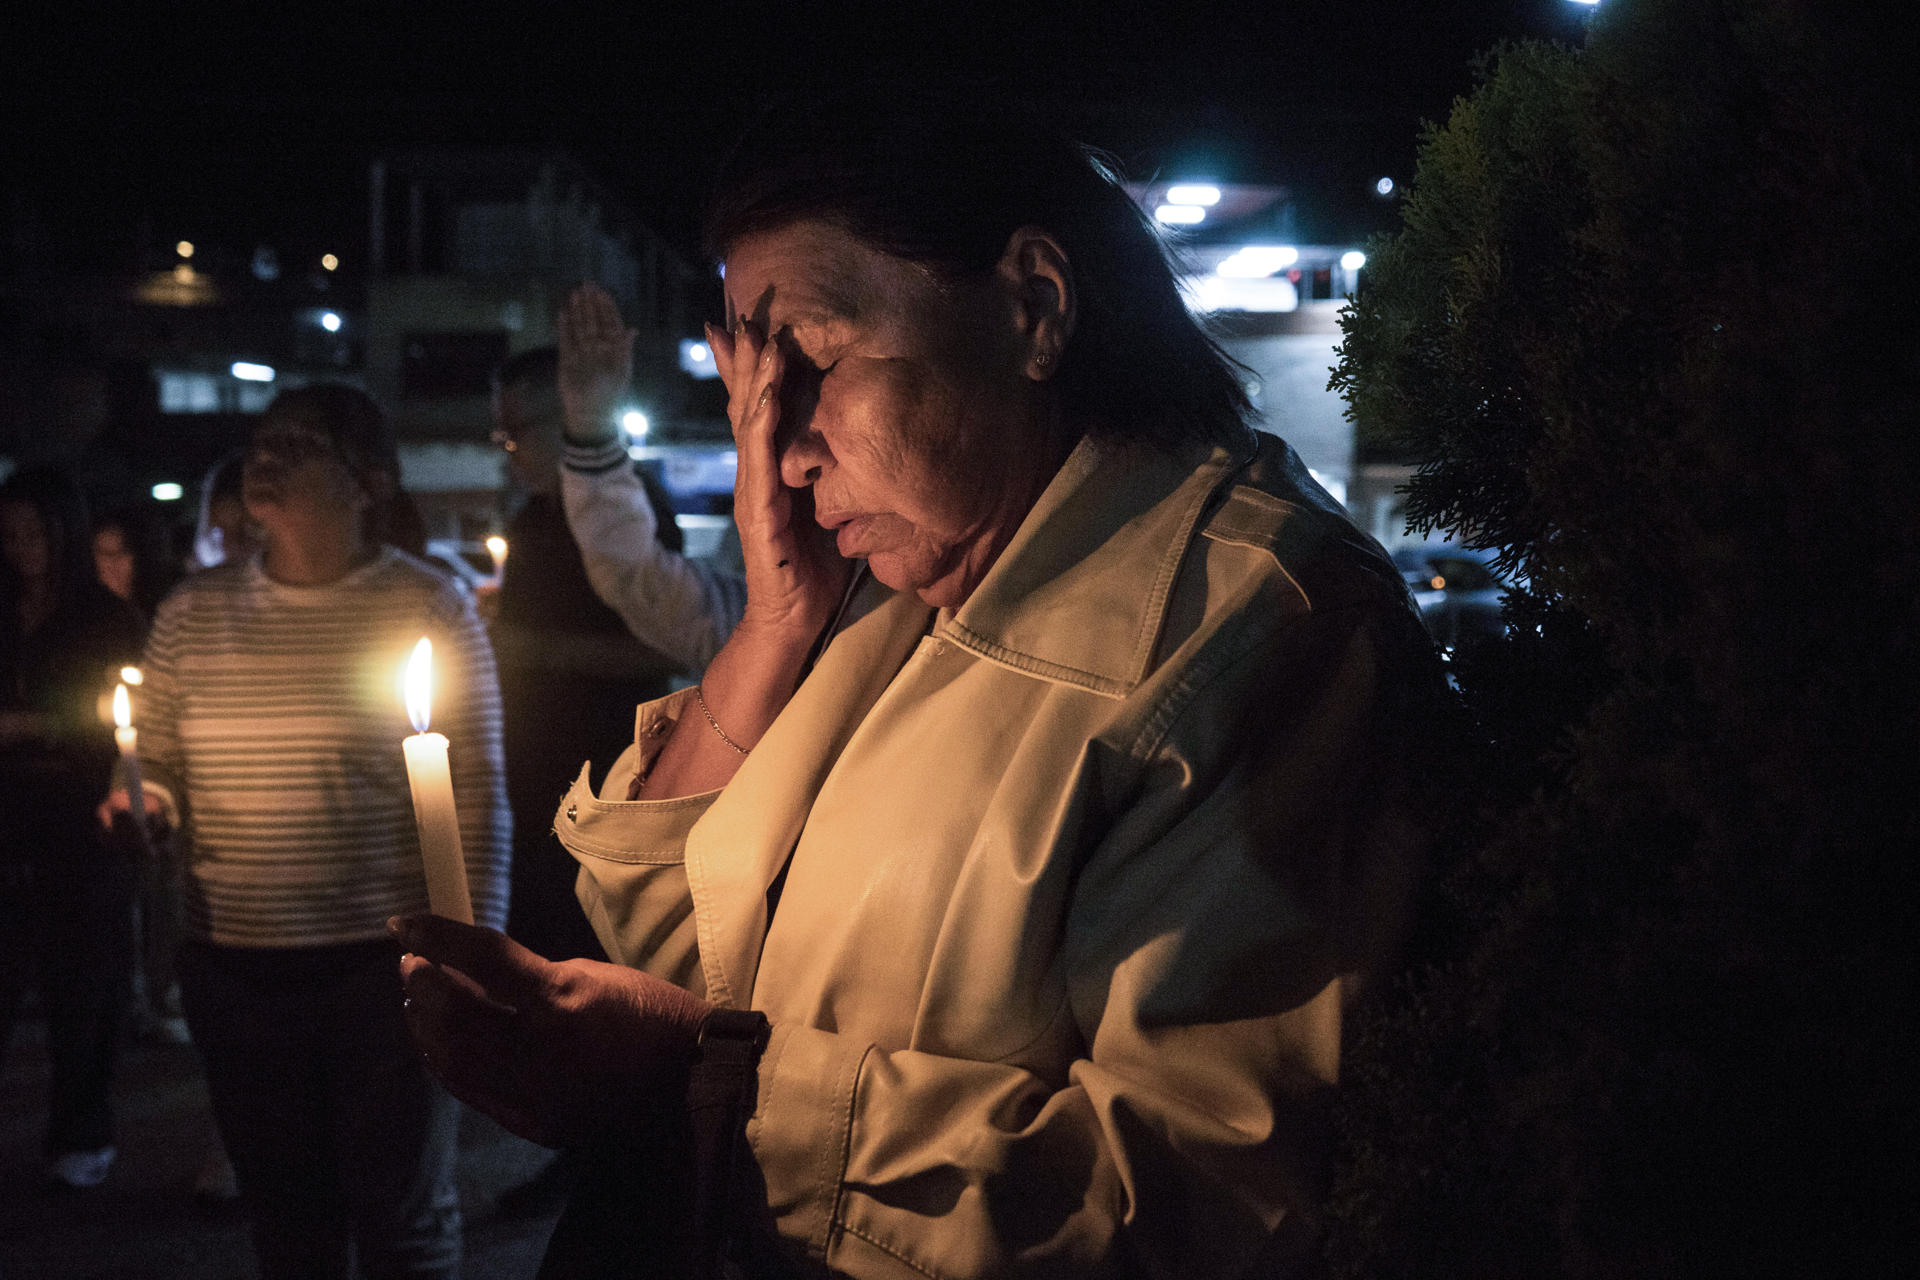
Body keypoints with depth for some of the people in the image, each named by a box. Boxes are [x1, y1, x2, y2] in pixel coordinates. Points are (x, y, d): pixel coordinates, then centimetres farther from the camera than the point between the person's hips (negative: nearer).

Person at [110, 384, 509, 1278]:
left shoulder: (428, 607, -4)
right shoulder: (194, 611, 7)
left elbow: (478, 802, -4)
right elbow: (155, 767, 16)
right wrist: (141, 802, -7)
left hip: (386, 966, -4)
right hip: (234, 965, 4)